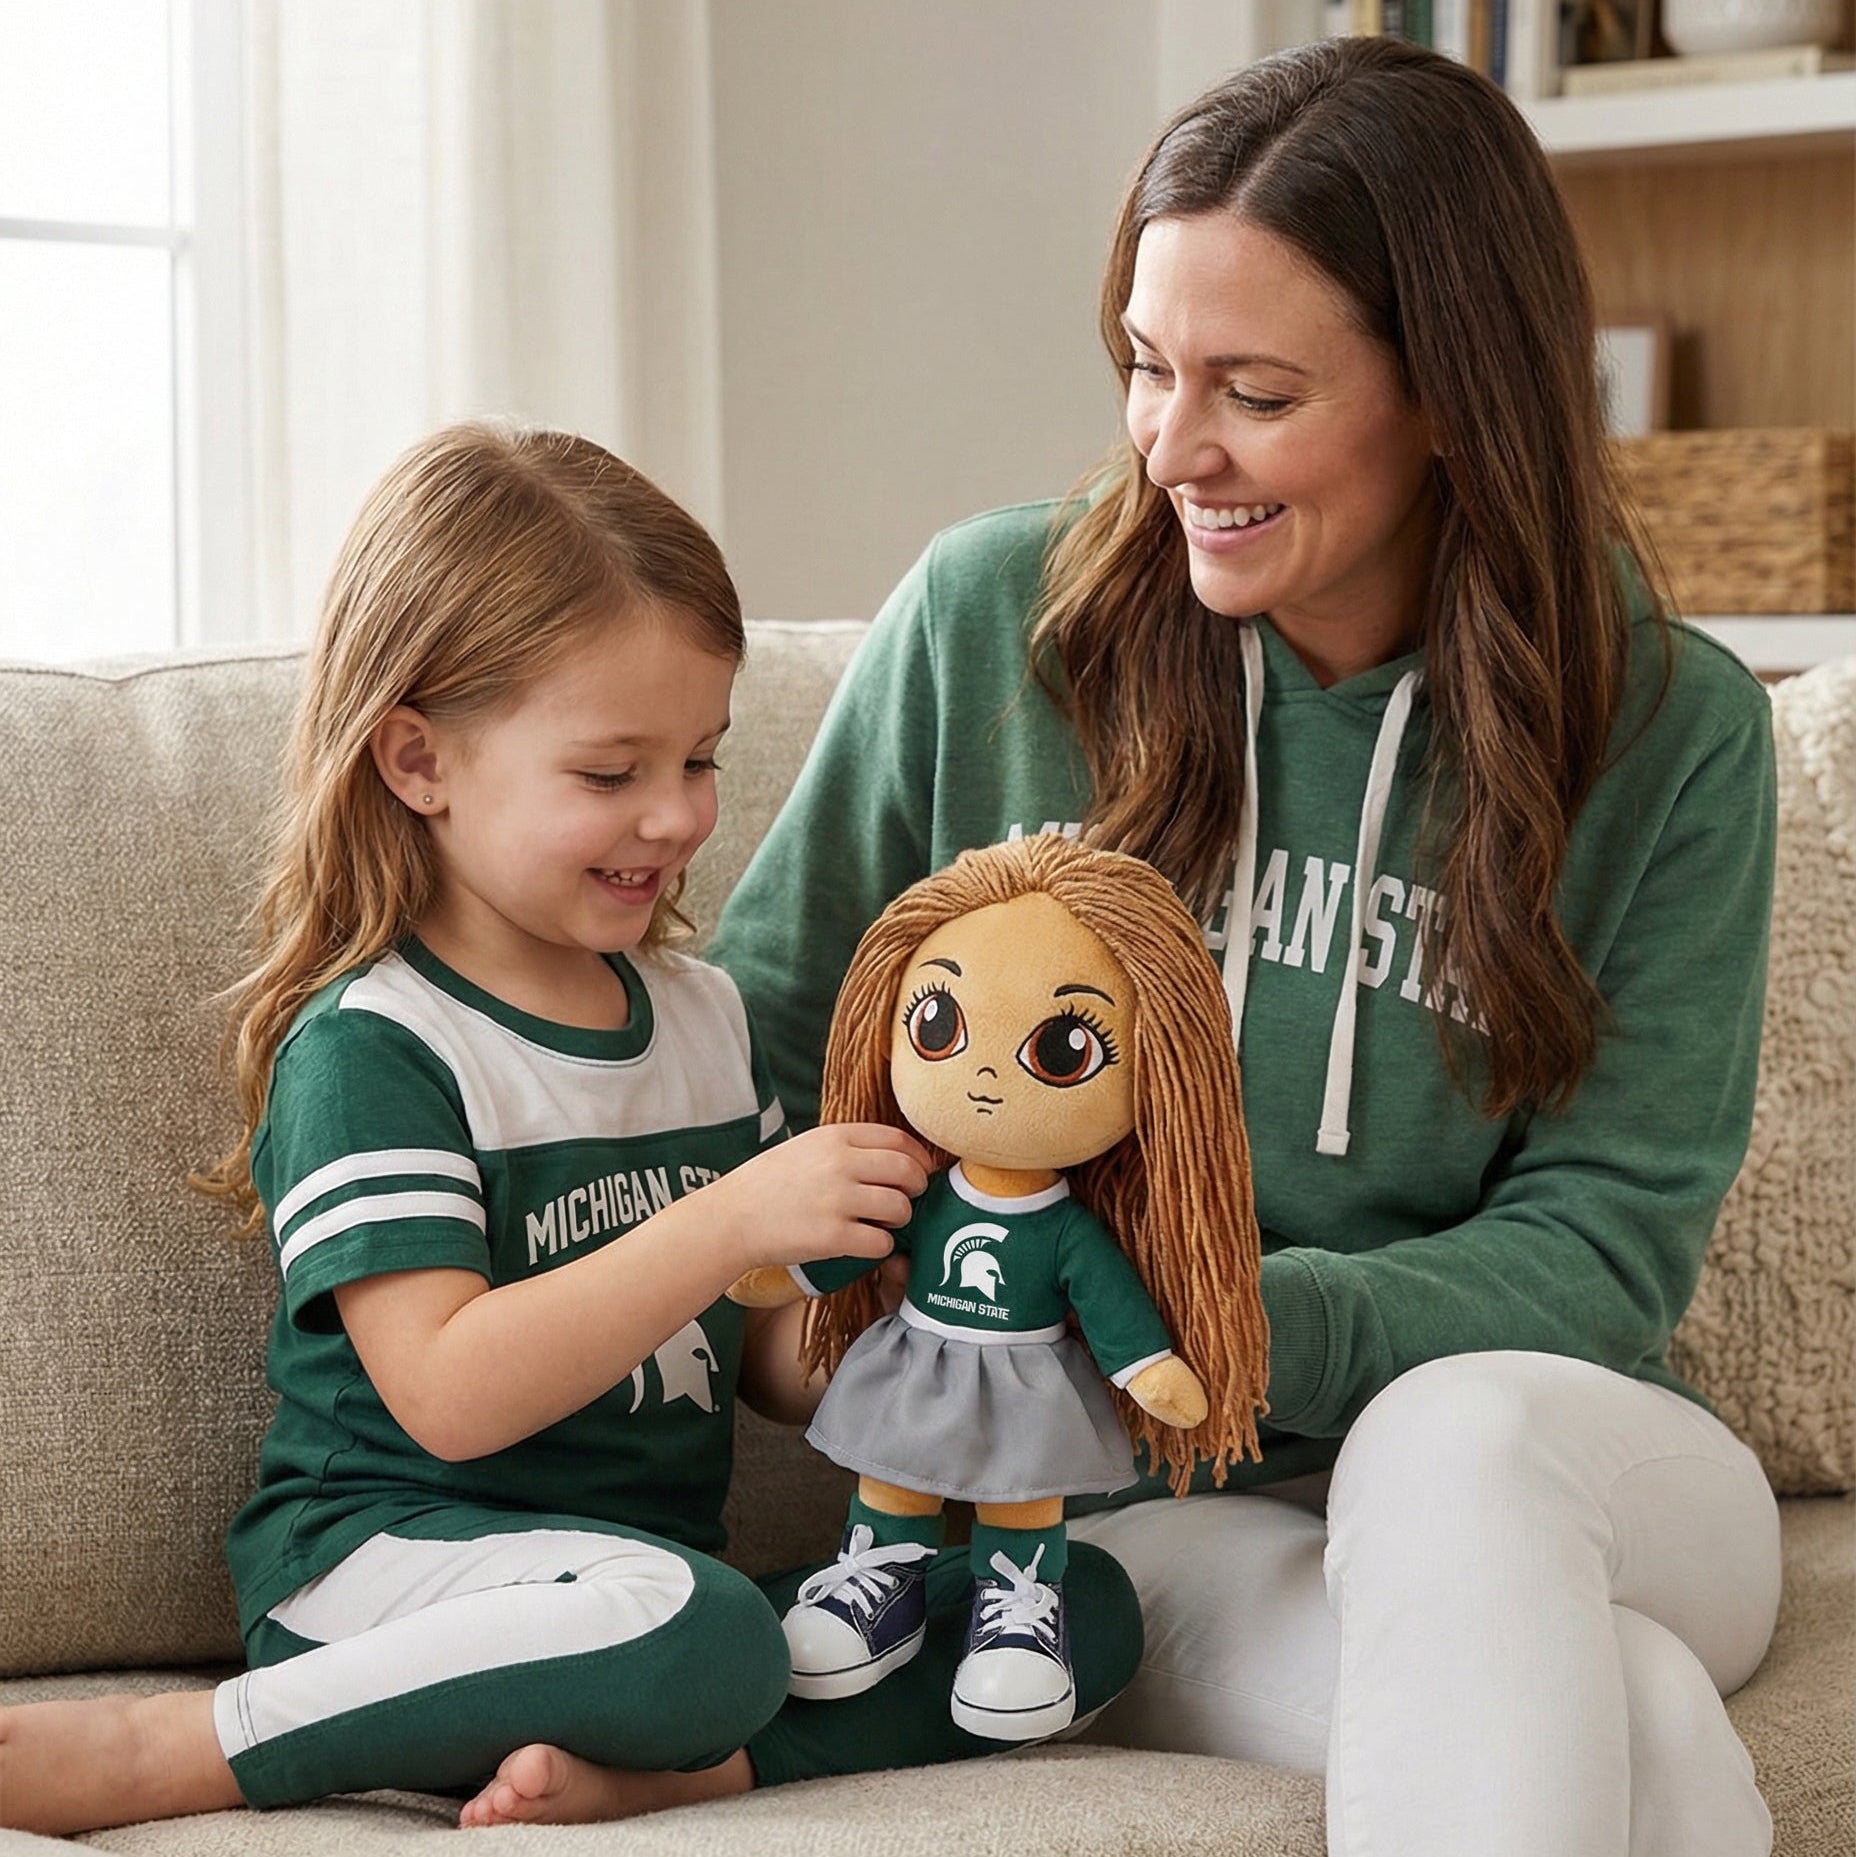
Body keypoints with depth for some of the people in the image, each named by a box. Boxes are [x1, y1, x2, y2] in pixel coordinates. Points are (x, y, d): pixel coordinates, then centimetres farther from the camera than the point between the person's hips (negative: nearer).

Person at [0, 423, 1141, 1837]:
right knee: (695, 1633, -39)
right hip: (389, 1562, -7)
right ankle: (140, 1752, -26)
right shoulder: (369, 1045, -9)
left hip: (663, 1578, 7)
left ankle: (659, 1770, -25)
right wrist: (727, 1220, -25)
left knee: (1092, 1606, -6)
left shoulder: (707, 1016, 15)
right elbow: (449, 1394, -20)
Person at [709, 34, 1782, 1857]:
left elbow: (1600, 1245, -5)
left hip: (1540, 1469, 2)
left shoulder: (1670, 733, -3)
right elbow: (767, 1030, 8)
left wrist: (1248, 1326, -22)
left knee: (1451, 1438, -37)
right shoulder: (986, 620, -2)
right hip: (1132, 1517, -2)